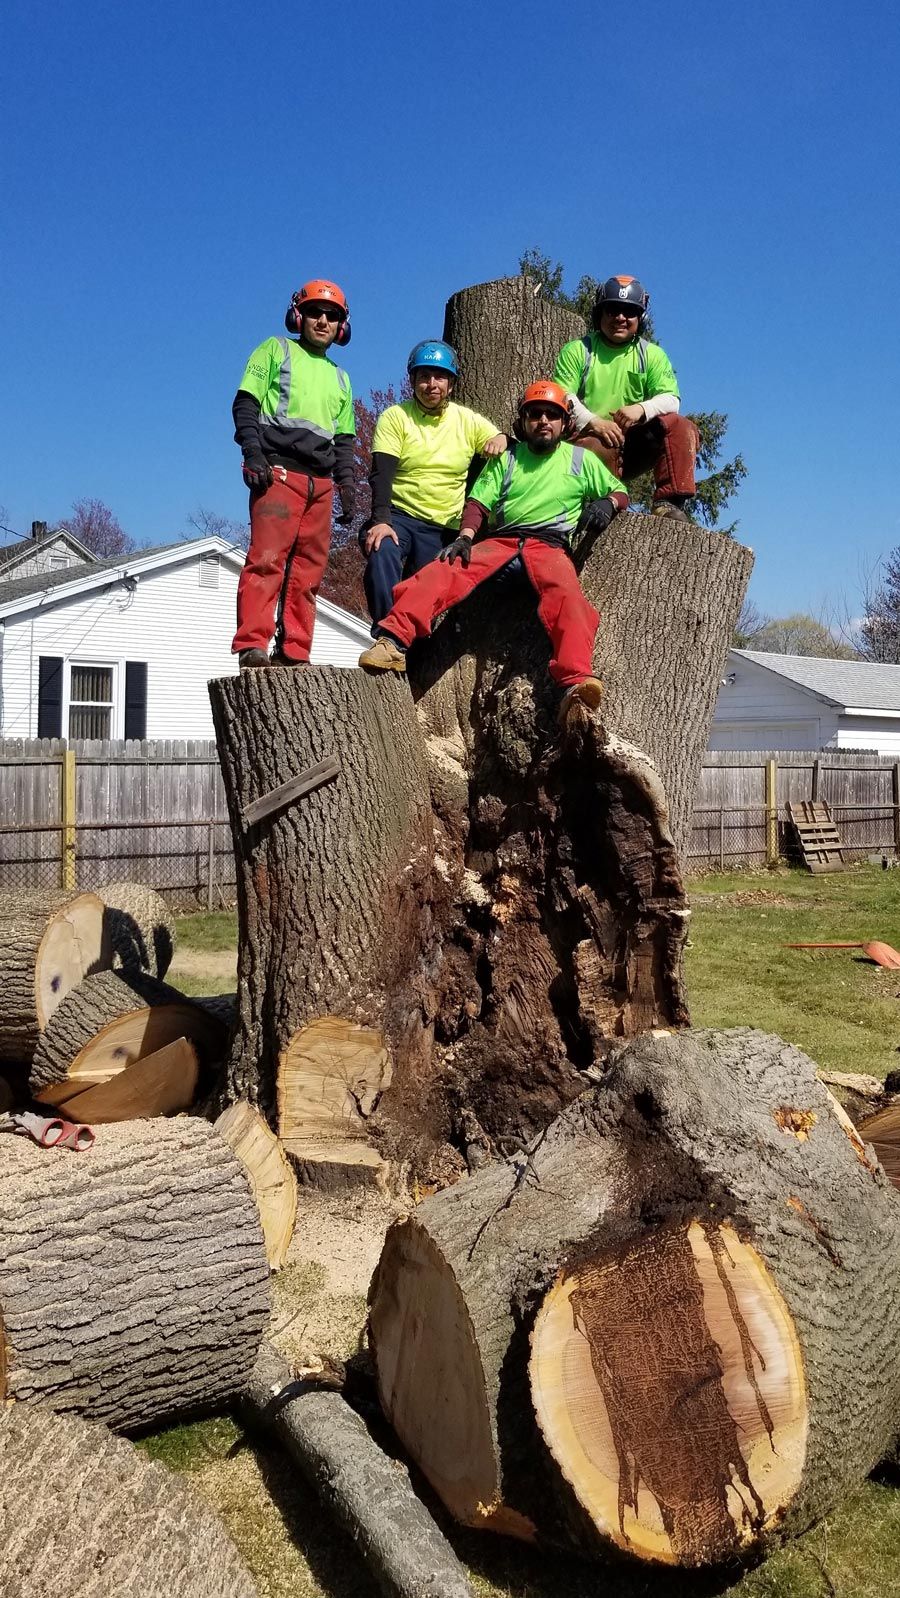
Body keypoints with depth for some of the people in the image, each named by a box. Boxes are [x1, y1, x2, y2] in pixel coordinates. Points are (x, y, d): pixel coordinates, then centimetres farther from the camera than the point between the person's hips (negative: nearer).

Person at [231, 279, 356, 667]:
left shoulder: (340, 379, 28)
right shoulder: (275, 351, 12)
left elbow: (344, 440, 27)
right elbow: (245, 403, 2)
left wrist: (345, 483, 12)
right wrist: (253, 453, -12)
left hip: (321, 483, 6)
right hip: (279, 472, -6)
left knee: (308, 570, -1)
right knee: (267, 558, -17)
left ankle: (294, 653, 0)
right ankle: (252, 645, -22)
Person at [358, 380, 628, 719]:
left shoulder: (581, 459, 21)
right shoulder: (507, 458, 22)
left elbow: (620, 492, 25)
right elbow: (479, 502, 11)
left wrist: (608, 502, -1)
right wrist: (465, 537, -9)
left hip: (549, 545, -2)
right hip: (500, 541, 2)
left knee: (565, 593, -37)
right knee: (445, 570, -28)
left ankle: (576, 683, -53)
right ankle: (393, 641, -43)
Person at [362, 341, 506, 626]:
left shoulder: (468, 421, 8)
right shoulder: (395, 417, 2)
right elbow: (381, 474, -8)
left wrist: (503, 439, -15)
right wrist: (380, 520, -25)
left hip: (445, 529, 2)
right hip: (398, 515, -2)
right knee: (381, 553, -33)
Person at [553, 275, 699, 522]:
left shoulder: (652, 354, 15)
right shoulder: (577, 350, 9)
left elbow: (670, 399, 3)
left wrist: (641, 408, -20)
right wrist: (593, 422, -22)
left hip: (633, 441, 3)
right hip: (589, 437, -3)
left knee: (680, 427, -21)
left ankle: (669, 502, -25)